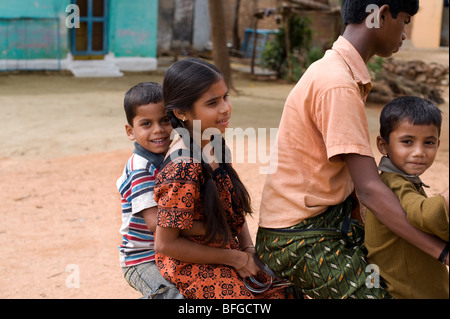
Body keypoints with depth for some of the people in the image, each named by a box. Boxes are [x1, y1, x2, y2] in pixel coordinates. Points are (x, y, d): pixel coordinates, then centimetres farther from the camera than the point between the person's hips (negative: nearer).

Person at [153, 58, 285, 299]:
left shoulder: (215, 148, 0)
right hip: (192, 268, -8)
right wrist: (235, 258, -16)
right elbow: (165, 243, -22)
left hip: (225, 256, 8)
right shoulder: (184, 169, -26)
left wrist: (248, 250, -2)